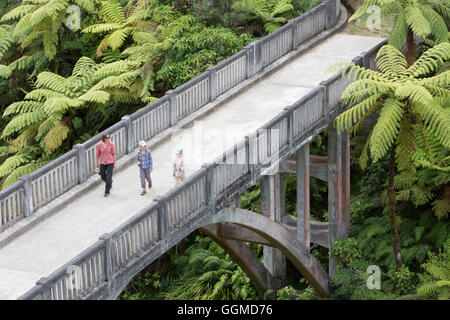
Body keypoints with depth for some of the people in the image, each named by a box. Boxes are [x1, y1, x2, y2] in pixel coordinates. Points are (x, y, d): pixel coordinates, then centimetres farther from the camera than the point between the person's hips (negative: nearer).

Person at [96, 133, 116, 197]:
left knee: (108, 178, -6)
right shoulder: (99, 145, -9)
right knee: (103, 177, 13)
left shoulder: (111, 144, -11)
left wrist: (115, 163, -1)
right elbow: (97, 154, 2)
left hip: (110, 163, -2)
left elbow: (114, 154, -4)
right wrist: (96, 163, 8)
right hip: (102, 163, 2)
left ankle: (107, 192, 6)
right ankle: (110, 182, 45)